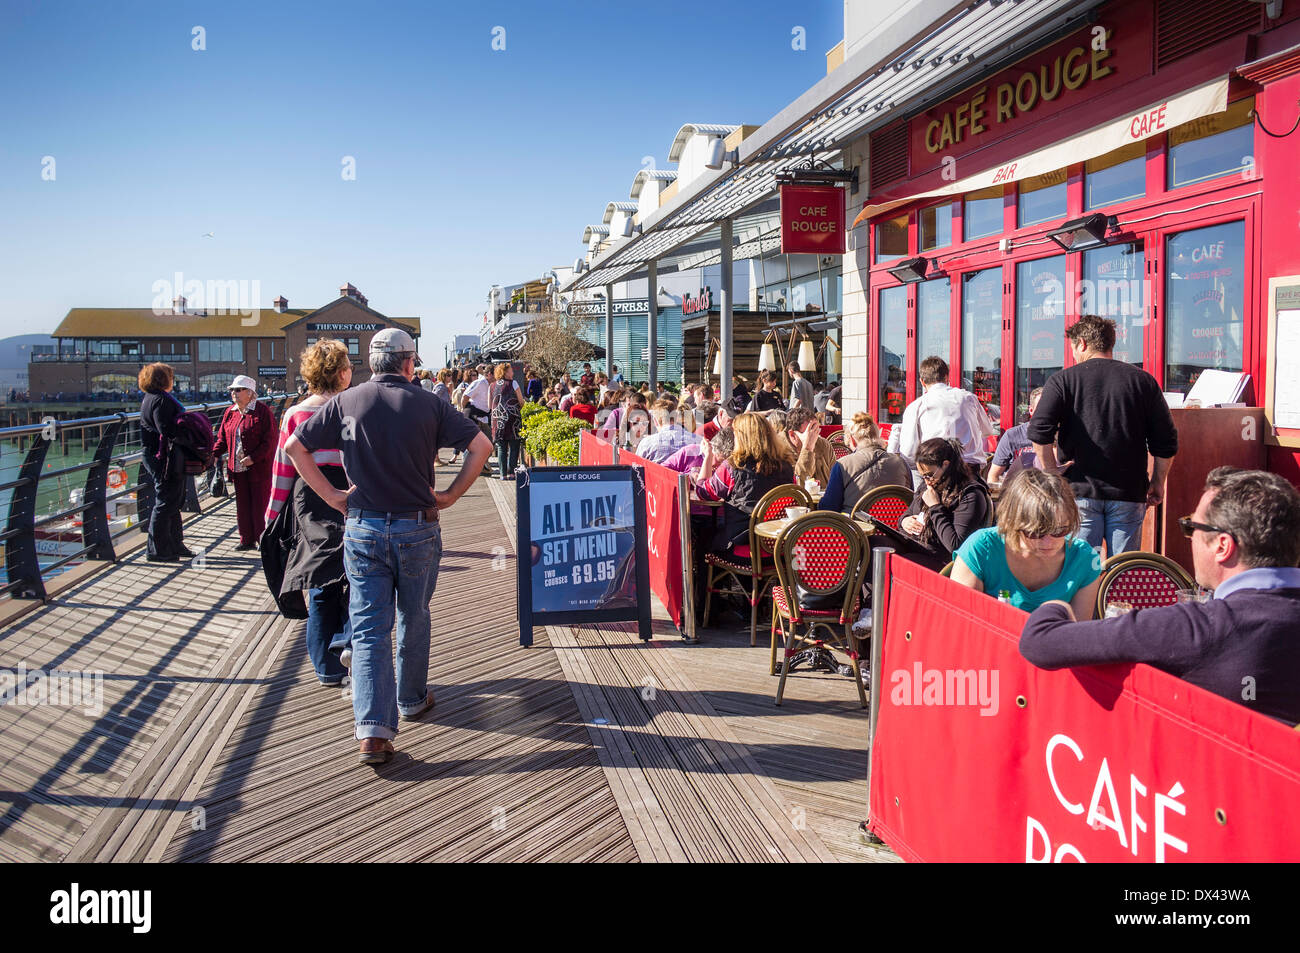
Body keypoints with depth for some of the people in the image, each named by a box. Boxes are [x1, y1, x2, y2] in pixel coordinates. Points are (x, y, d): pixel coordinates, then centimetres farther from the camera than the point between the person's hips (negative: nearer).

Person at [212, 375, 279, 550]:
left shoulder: (262, 411, -10)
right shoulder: (230, 412, 10)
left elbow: (270, 439, -13)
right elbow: (223, 437, 15)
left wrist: (253, 458, -19)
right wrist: (214, 455, -1)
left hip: (259, 467, -7)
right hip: (238, 468, 7)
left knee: (260, 504, 0)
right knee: (242, 504, 11)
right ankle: (247, 539, 21)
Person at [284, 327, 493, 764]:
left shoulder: (346, 401, 0)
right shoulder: (428, 403, -4)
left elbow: (294, 447, 0)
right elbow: (481, 445, -7)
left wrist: (331, 495, 2)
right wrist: (451, 494, -1)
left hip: (363, 529, 1)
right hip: (418, 528, 0)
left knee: (368, 629, 2)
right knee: (413, 620, 18)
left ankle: (373, 729, -7)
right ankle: (412, 699, 35)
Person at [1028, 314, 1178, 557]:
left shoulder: (1063, 380, -1)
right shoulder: (1143, 381, 7)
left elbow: (1039, 432, -14)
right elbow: (1167, 441, 6)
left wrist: (1051, 471, -3)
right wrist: (1157, 482, 16)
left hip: (1080, 491, -2)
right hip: (1129, 492, 2)